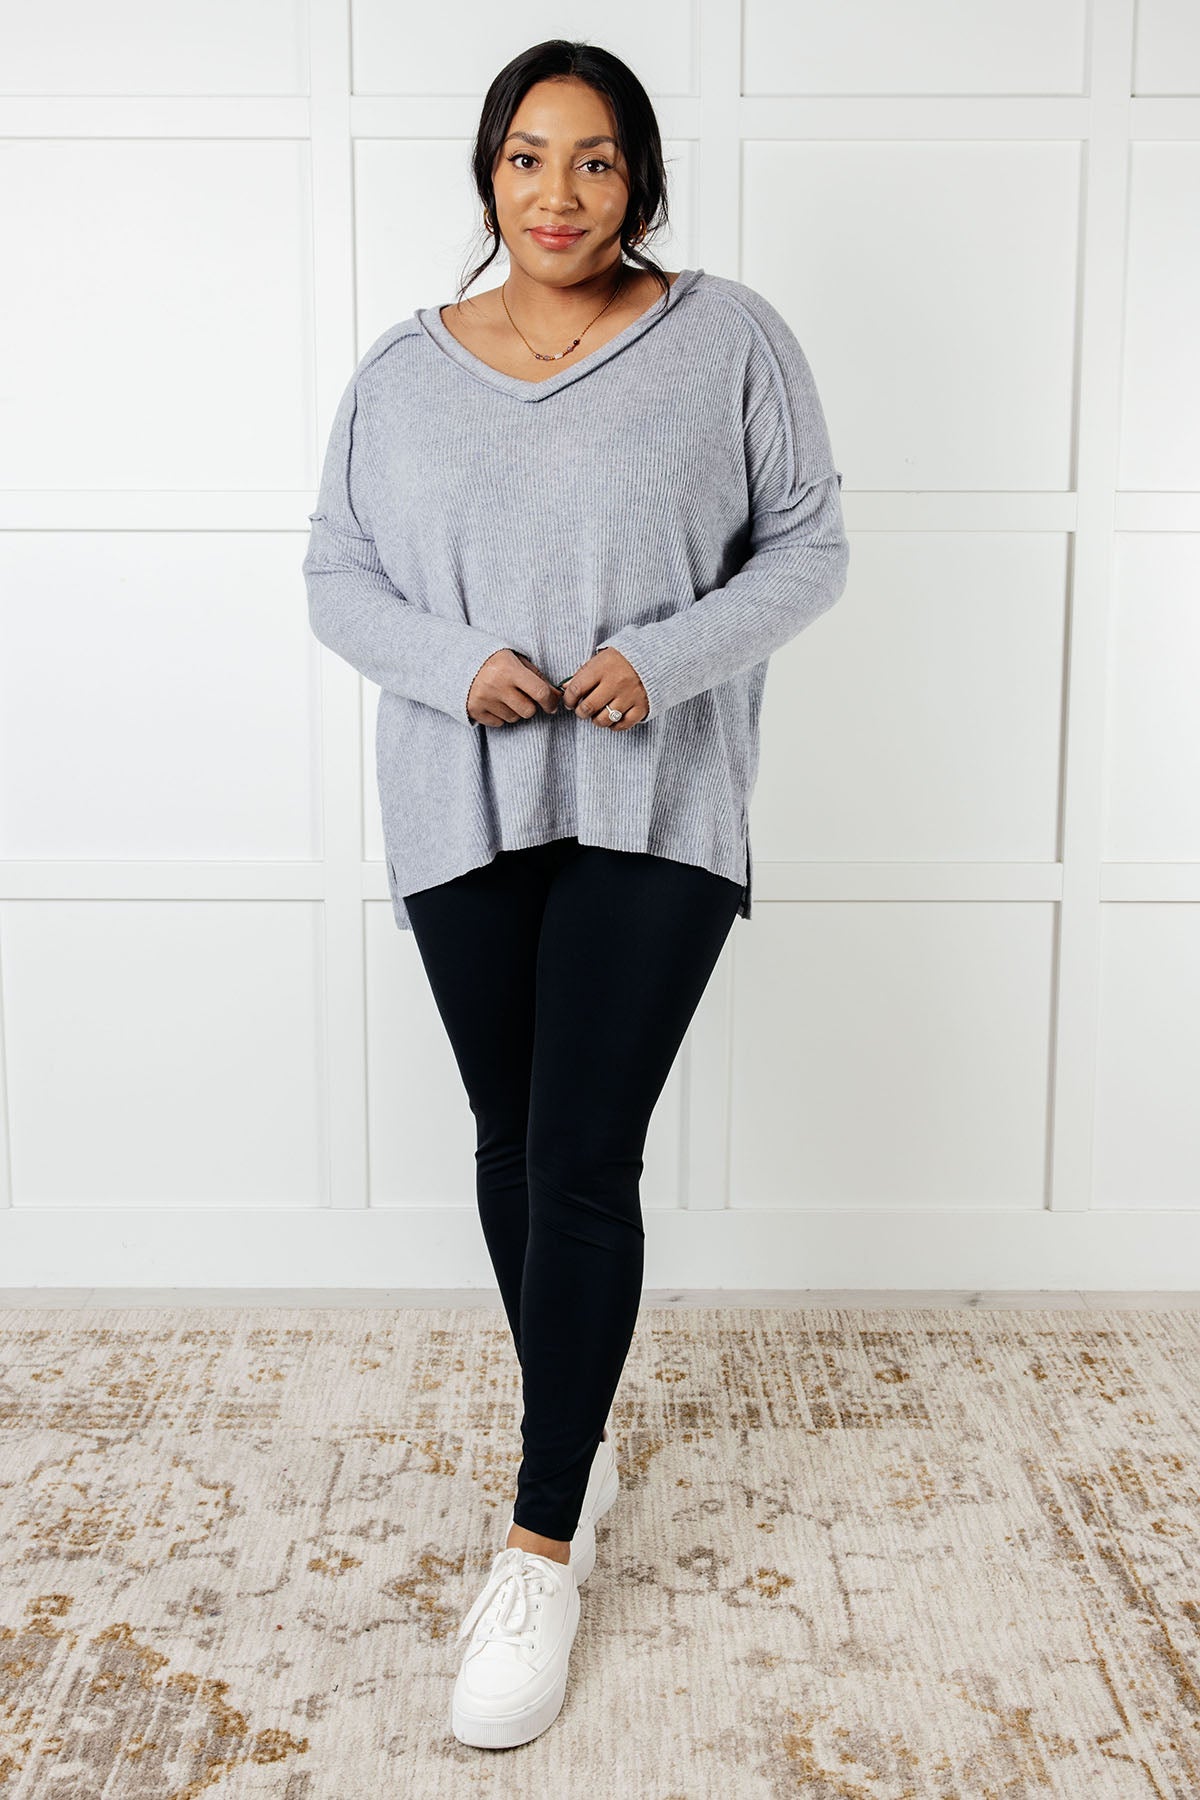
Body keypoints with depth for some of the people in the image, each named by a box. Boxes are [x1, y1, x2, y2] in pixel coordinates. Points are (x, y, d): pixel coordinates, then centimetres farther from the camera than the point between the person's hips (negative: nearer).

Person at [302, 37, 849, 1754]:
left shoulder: (729, 341, 0)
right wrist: (456, 665, -12)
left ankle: (544, 1543, 3)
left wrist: (666, 658, -16)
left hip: (653, 805, -3)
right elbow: (338, 578, 9)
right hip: (464, 810, 4)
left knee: (583, 1158, -9)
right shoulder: (404, 371, 7)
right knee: (512, 1142, 12)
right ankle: (577, 1433, 34)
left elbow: (809, 545, 1)